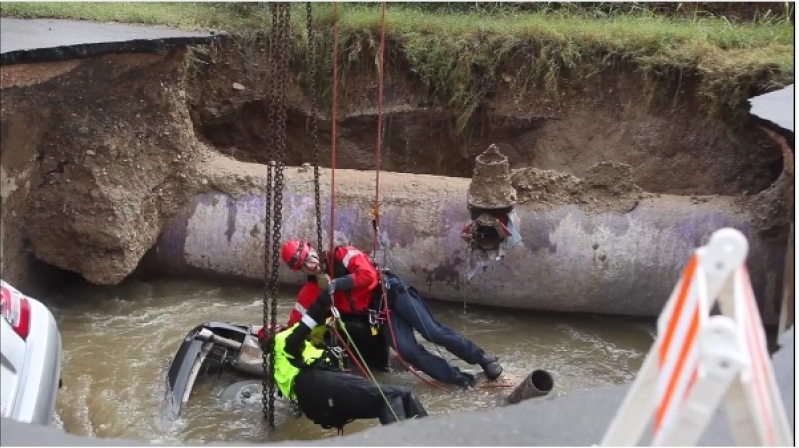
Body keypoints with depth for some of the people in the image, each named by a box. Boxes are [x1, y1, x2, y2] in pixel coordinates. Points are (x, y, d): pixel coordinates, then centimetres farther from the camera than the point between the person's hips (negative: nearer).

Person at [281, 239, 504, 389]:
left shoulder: (342, 255, -8)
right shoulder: (312, 290, 5)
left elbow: (368, 276, -21)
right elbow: (295, 322, 2)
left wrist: (334, 285, -21)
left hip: (392, 293, -3)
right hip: (376, 312, 4)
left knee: (433, 332, -14)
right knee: (408, 351, -18)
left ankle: (483, 358, 3)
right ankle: (460, 378, -10)